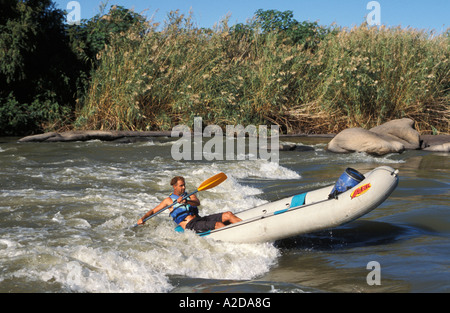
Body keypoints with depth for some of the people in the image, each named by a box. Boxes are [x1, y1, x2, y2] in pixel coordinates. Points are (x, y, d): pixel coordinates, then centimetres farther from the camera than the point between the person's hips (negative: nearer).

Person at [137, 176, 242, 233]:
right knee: (218, 224, -29)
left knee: (228, 215, -12)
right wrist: (142, 218, -8)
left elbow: (197, 203, -2)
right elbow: (153, 211, 11)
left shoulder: (190, 196, 21)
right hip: (190, 225, -6)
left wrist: (186, 201, -23)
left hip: (199, 219, 6)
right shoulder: (169, 200, 10)